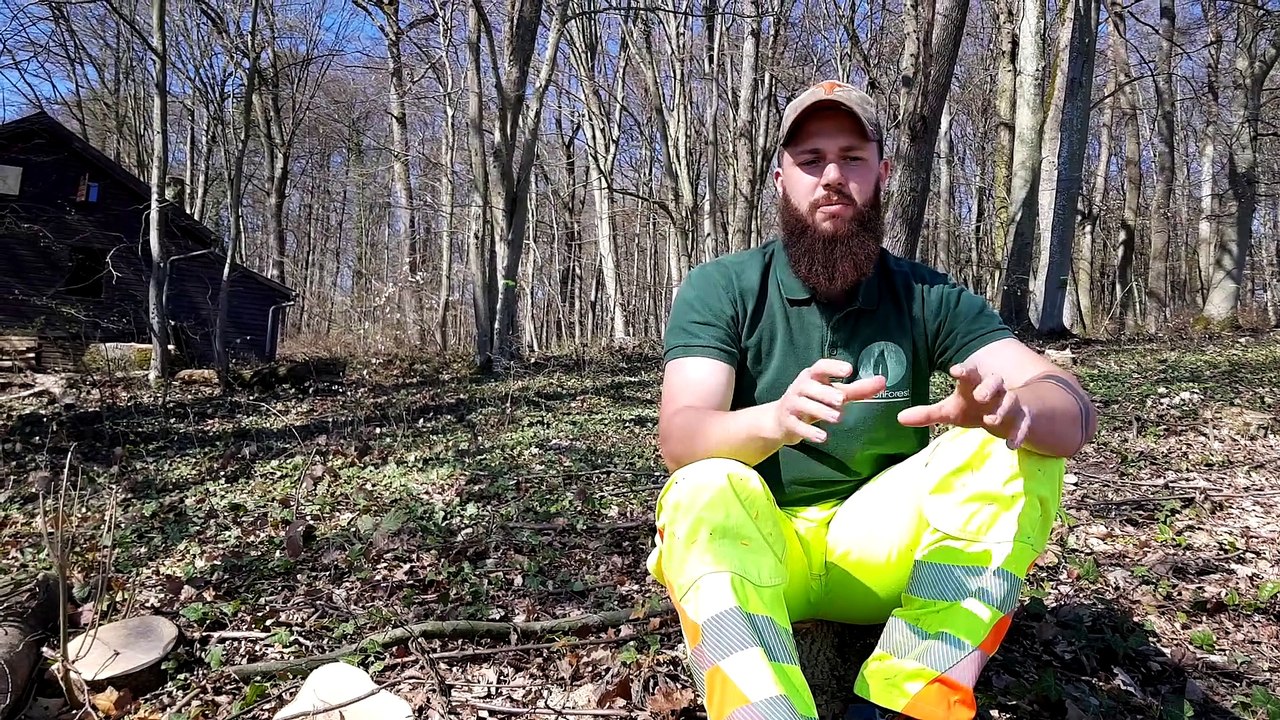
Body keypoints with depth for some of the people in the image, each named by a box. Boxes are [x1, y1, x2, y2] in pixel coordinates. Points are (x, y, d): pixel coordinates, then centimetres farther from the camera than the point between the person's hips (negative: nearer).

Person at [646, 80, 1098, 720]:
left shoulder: (927, 298, 0)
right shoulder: (719, 289, -5)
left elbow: (1074, 408, -11)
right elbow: (678, 438, -19)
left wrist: (1009, 410, -37)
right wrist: (775, 420, -42)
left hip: (881, 549, 3)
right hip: (753, 548, -2)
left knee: (1019, 453, -20)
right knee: (705, 490, -33)